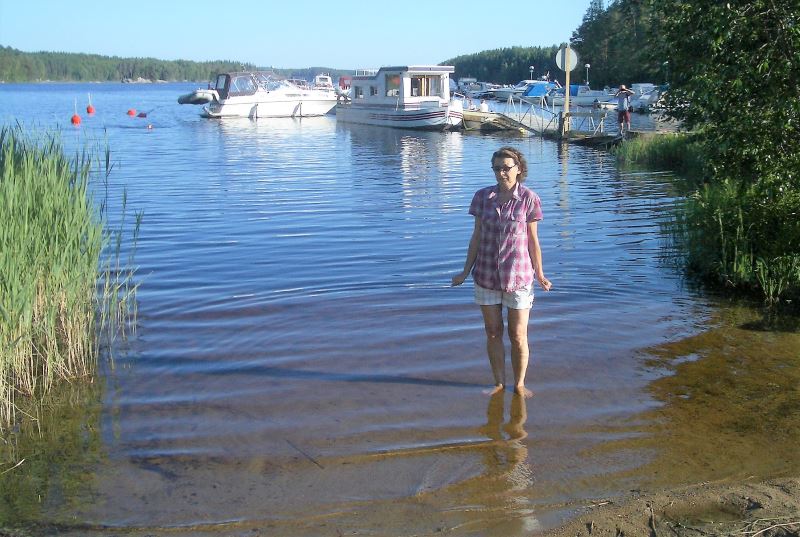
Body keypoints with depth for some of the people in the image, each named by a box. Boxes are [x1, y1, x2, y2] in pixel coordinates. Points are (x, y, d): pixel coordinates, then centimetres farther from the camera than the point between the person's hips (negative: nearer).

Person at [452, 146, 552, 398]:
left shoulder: (528, 198, -7)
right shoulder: (483, 197, 0)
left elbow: (533, 239, -1)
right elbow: (476, 236, 6)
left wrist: (539, 274, 0)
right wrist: (465, 272, 6)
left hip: (518, 276, -3)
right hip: (486, 275, 3)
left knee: (518, 335, 5)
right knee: (493, 332, 12)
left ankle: (520, 384, 22)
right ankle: (499, 382, 26)